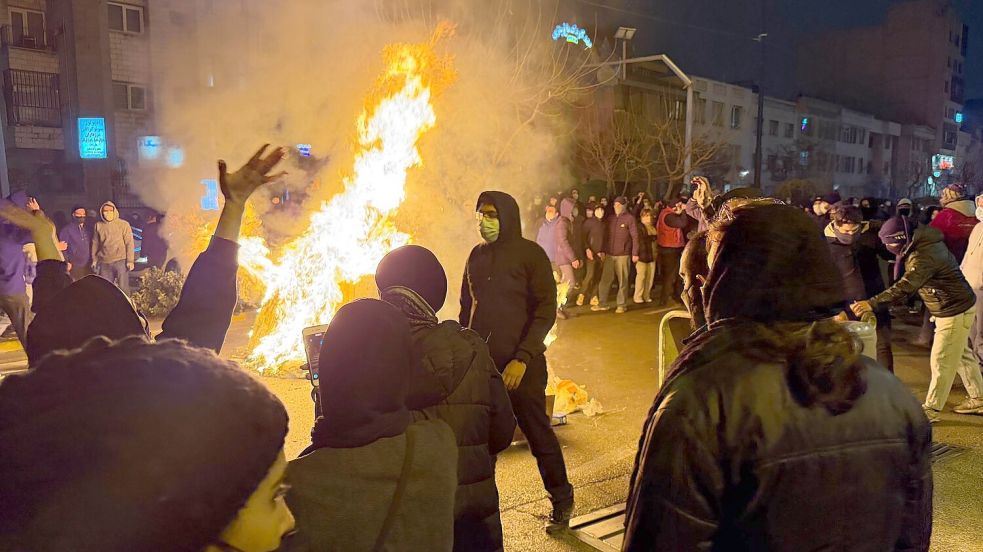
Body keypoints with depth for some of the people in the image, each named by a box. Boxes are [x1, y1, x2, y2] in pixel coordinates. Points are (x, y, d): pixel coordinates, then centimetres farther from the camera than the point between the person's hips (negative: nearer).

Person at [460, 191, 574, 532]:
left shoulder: (530, 254, -6)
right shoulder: (477, 256, 9)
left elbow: (546, 310, -10)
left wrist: (522, 358, -18)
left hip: (520, 364, -4)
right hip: (481, 361, 4)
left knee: (538, 433, 6)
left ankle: (562, 501, 25)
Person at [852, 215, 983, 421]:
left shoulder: (923, 257, -30)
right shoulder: (924, 241, -1)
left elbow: (904, 288, -39)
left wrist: (871, 303, -44)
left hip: (955, 311, -10)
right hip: (957, 306, 10)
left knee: (941, 361, -2)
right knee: (963, 355, 21)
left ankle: (931, 410, 7)